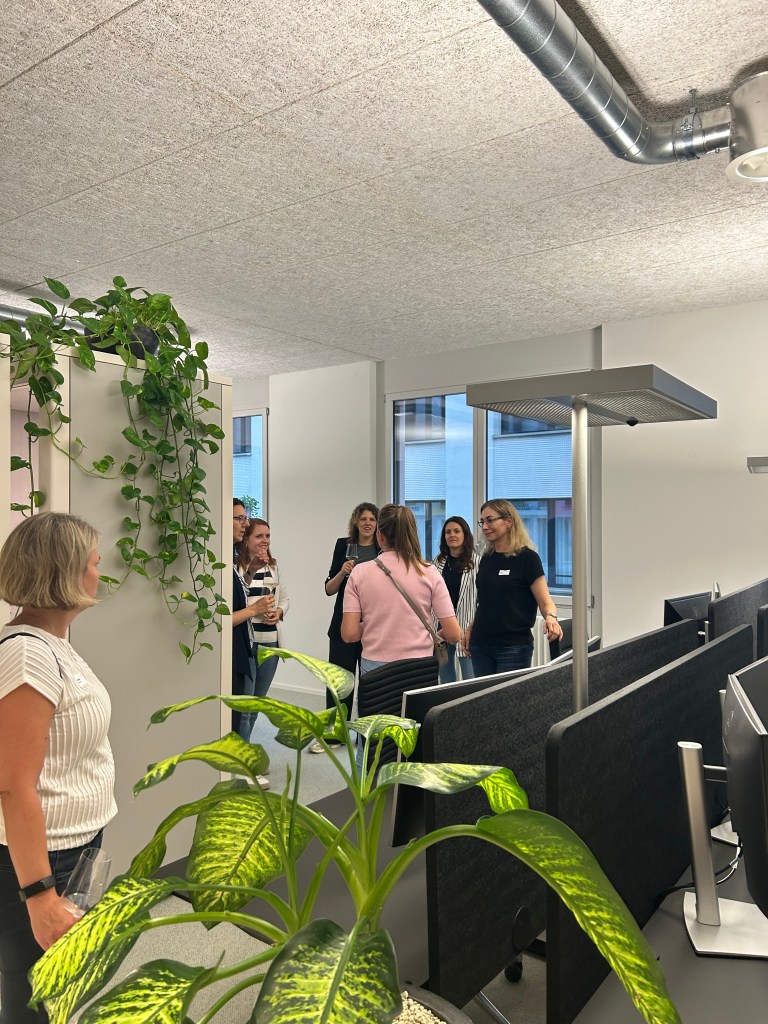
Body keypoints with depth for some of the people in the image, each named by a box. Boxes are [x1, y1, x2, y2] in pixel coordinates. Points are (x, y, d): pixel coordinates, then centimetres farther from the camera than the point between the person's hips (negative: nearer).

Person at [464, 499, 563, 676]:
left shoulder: (527, 558, -7)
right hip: (481, 645, 6)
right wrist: (470, 628, 9)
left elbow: (545, 602, -9)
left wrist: (550, 617, -29)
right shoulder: (486, 559, 11)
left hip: (513, 647, -6)